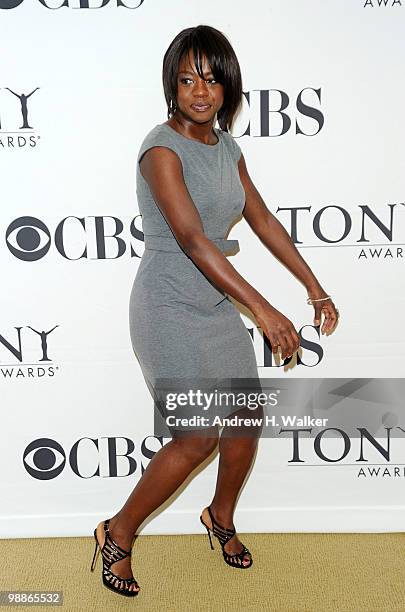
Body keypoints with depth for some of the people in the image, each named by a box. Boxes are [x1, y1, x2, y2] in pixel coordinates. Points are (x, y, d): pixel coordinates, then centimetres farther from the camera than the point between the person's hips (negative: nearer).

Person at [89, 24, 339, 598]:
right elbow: (192, 239, -24)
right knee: (198, 438, -6)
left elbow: (263, 219, 13)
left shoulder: (227, 148, 9)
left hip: (217, 308, 8)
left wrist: (316, 288, 13)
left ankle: (222, 517, 39)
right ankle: (118, 533, 18)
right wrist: (262, 308, -26)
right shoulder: (162, 148, -15)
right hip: (169, 310, -8)